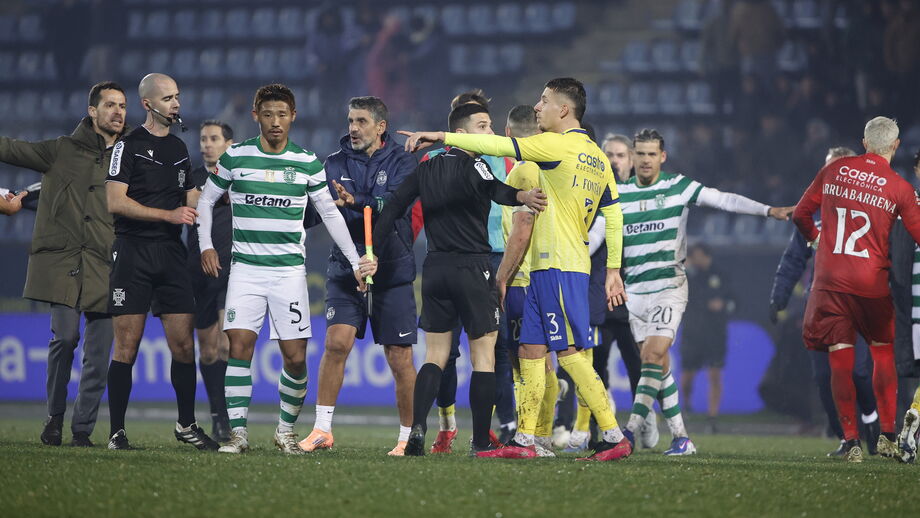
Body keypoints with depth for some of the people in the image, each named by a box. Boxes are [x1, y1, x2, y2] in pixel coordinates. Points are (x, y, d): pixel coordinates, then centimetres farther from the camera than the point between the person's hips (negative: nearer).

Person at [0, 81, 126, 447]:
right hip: (62, 258, -2)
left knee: (98, 351, -2)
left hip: (106, 265, 2)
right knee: (65, 336, -13)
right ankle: (55, 416, 5)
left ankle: (82, 428, 7)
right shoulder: (63, 150, 10)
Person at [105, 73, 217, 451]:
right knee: (127, 346, -5)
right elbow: (115, 202, -12)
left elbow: (192, 201, 26)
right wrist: (169, 214, -14)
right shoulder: (128, 146, -4)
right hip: (133, 252, -5)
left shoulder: (179, 148, 18)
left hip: (171, 251, 6)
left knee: (183, 344, 1)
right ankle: (117, 431, 1)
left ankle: (187, 425, 13)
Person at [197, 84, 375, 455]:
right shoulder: (235, 157, 2)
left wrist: (356, 263, 8)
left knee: (295, 357, -4)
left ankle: (286, 430, 14)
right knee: (239, 346, -13)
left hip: (289, 271, 1)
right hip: (245, 268, 0)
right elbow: (206, 200, 14)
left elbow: (330, 214, 11)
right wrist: (205, 246, 3)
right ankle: (238, 431, -7)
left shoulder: (308, 164, 3)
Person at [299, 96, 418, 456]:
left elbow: (397, 203, -18)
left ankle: (408, 437, 14)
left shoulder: (401, 163, -1)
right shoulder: (336, 163, 7)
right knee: (336, 342, -16)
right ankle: (322, 429, -10)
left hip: (392, 271, -1)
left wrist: (356, 201, -34)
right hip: (346, 268, 1)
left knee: (400, 359, 1)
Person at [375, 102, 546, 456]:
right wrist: (520, 196, -51)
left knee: (435, 355, 11)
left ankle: (417, 427, -8)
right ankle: (481, 442, 2)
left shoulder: (426, 169, 11)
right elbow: (493, 190, -32)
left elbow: (393, 208, 10)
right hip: (473, 268, -6)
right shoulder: (473, 166, -9)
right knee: (484, 354, 3)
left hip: (435, 268, 6)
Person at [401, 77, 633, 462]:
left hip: (559, 266, -9)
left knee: (570, 352, -9)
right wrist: (613, 270, 20)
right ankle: (524, 440, 7)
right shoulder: (597, 157, 16)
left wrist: (442, 137, -9)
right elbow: (614, 215, 17)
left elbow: (499, 146, -15)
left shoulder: (558, 145, -10)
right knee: (530, 350, 8)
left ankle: (614, 437, -8)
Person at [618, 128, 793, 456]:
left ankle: (630, 432, -22)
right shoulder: (619, 194, 7)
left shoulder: (678, 187, 0)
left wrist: (768, 210, -11)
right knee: (658, 364, 3)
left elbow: (724, 200, -3)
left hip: (669, 285, -3)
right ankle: (681, 438, 8)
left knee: (653, 355, -17)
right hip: (634, 290, 3)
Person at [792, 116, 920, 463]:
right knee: (883, 353, 16)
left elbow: (800, 215, 10)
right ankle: (887, 436, 13)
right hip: (872, 283, -1)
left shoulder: (833, 171, 3)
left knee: (840, 360, 3)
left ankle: (851, 441, 1)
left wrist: (814, 237, 30)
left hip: (830, 279, 1)